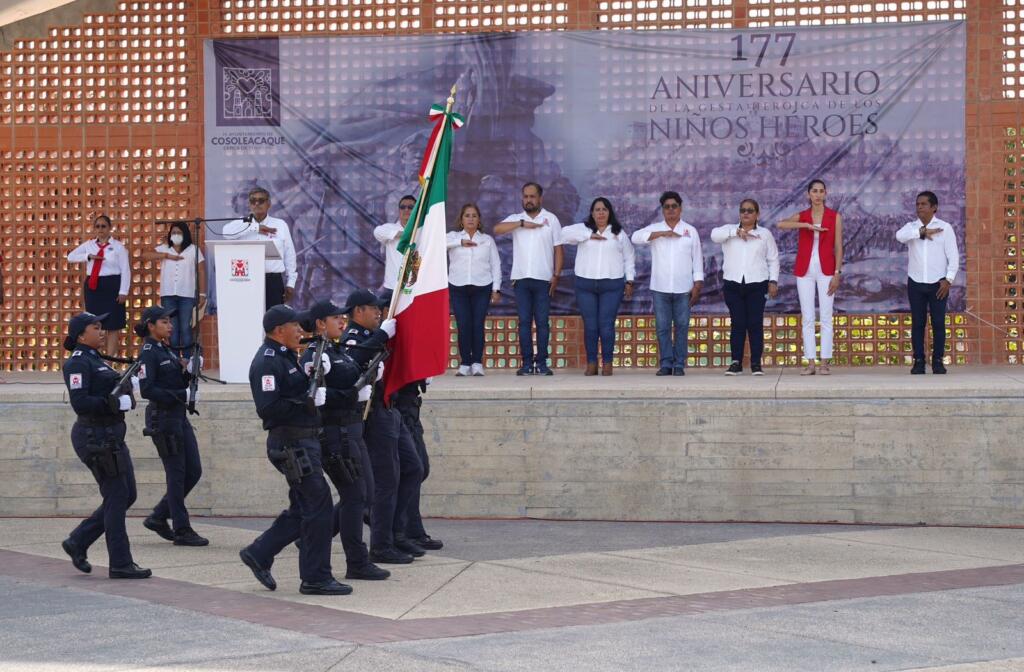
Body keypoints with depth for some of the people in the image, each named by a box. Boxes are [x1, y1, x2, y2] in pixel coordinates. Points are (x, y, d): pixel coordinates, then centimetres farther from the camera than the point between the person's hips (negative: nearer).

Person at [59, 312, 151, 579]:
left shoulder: (94, 360, 17)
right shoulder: (77, 363, -12)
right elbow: (80, 403, -21)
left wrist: (126, 384, 5)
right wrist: (117, 402, -20)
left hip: (111, 436, 10)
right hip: (95, 437, -10)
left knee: (126, 496, 11)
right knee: (117, 497, -6)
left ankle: (78, 542, 19)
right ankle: (120, 564, 1)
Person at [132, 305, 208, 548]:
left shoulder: (169, 350, 16)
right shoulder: (148, 353, -10)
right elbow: (147, 390, -19)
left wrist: (188, 371, -1)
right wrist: (181, 395, -21)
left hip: (179, 415, 9)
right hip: (162, 417, -9)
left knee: (194, 471, 7)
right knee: (177, 474, -4)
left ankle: (158, 517, 18)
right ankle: (182, 531, 2)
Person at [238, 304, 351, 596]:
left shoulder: (285, 357, 17)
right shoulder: (266, 362, -15)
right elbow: (269, 408, -23)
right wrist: (308, 401, -20)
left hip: (304, 440, 10)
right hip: (291, 444, -10)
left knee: (302, 508, 15)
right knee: (320, 506, -8)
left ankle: (258, 554, 24)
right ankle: (316, 578, -2)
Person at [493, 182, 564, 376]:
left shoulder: (551, 219, 7)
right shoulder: (515, 219, 9)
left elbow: (558, 249, 5)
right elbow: (497, 229, -10)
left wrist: (556, 276, -3)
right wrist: (523, 224, -13)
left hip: (543, 279, -1)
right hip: (521, 279, 1)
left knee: (542, 322, 0)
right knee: (524, 322, 1)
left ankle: (542, 363, 3)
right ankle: (527, 363, 2)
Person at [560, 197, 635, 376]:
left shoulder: (619, 234, 11)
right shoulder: (583, 229, 8)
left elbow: (628, 258, 15)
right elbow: (565, 233, -9)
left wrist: (629, 281, 9)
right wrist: (589, 236, -13)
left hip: (612, 285, 0)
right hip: (585, 285, 0)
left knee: (607, 326, -4)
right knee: (590, 326, 1)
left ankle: (607, 363, 3)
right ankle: (591, 363, 7)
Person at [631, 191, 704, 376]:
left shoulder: (690, 231, 7)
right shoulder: (655, 229, 6)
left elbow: (697, 259, 6)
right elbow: (636, 237, -13)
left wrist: (698, 285, -1)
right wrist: (662, 233, -20)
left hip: (683, 289, 0)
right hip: (660, 288, 0)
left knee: (682, 327, 1)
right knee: (662, 328, 2)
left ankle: (679, 365, 6)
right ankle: (665, 364, 8)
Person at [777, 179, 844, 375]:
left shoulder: (835, 217, 3)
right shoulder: (801, 216, 5)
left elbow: (838, 247, 0)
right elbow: (781, 224, -15)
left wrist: (837, 273, -9)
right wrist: (808, 226, -23)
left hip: (826, 270, -1)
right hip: (805, 270, 1)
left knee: (826, 317, -2)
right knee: (807, 318, 1)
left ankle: (825, 363, 1)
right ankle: (811, 363, 3)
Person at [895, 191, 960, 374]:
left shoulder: (945, 228, 1)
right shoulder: (911, 227, 5)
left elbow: (953, 256, -1)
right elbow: (899, 236, -19)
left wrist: (948, 280, -10)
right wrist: (922, 231, -23)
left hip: (938, 283, -2)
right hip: (916, 283, 2)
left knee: (938, 323, -1)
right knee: (917, 323, 2)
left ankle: (938, 361, 5)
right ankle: (919, 361, 5)